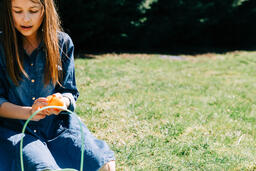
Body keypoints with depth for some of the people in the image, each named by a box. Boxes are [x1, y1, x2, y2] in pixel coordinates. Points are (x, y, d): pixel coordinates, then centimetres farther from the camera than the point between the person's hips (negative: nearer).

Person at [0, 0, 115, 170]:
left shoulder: (63, 43, 5)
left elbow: (70, 92, 8)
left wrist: (62, 101, -16)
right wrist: (28, 112, -21)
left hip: (55, 125, 2)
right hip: (14, 127, -2)